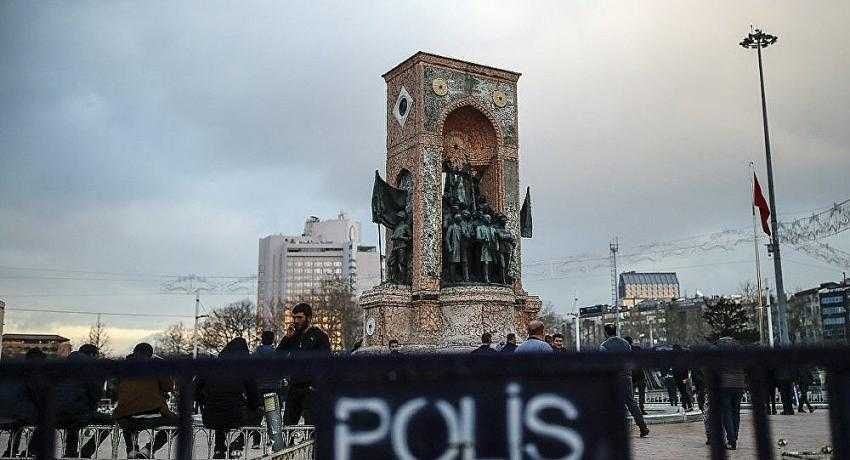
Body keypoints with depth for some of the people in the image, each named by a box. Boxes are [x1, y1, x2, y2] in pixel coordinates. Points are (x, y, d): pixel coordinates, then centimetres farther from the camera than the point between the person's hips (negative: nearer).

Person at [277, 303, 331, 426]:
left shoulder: (319, 336, -1)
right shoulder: (293, 336, 16)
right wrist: (287, 337, -1)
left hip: (311, 389, -6)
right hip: (294, 387, 6)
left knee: (311, 425, -7)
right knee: (287, 425, 7)